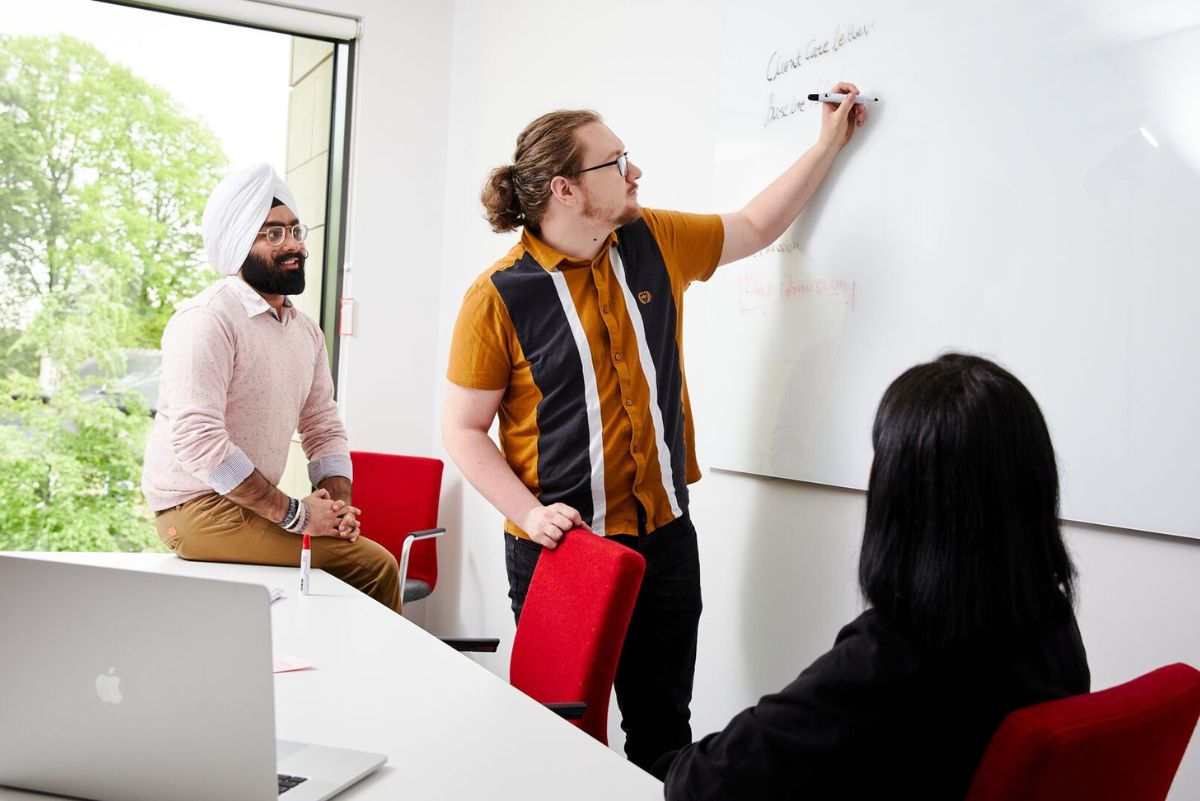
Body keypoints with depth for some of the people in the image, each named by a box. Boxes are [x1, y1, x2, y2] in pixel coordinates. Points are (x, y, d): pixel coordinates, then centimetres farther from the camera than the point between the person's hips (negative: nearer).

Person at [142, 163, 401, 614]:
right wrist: (294, 513, -19)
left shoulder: (306, 330, 12)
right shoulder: (206, 320, -14)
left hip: (253, 505, 8)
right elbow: (198, 440, -22)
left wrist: (339, 505, -3)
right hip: (198, 507, -8)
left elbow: (324, 428, 16)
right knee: (371, 564, -20)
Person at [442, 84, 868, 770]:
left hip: (664, 535, 4)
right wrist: (528, 511, -19)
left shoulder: (655, 242, 3)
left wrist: (830, 143, 18)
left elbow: (755, 227, 18)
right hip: (559, 542, -4)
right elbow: (463, 430, -7)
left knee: (663, 728, 13)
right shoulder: (499, 296, -12)